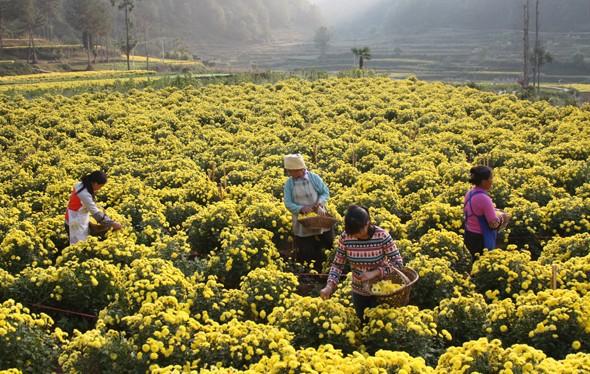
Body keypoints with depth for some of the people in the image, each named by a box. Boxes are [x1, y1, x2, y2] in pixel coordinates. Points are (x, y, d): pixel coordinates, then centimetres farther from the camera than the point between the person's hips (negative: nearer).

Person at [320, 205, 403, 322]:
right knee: (362, 323, 21)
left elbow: (398, 263, -19)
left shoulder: (382, 236, -24)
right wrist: (329, 285, -24)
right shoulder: (345, 237, -17)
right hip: (358, 292, 3)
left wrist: (375, 272, -29)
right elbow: (337, 264, -8)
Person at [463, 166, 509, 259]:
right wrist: (501, 217, -3)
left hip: (469, 236, 8)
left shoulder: (469, 193, 0)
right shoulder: (484, 198, -25)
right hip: (481, 240, -8)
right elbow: (493, 224, -23)